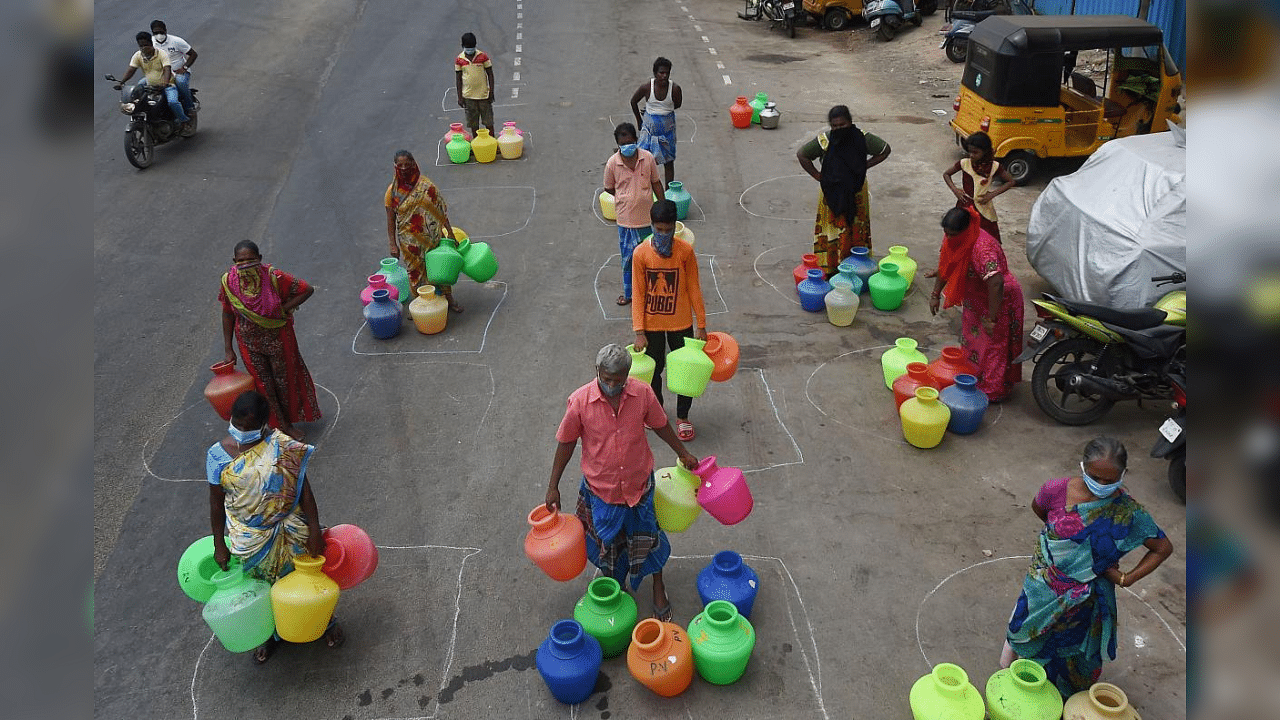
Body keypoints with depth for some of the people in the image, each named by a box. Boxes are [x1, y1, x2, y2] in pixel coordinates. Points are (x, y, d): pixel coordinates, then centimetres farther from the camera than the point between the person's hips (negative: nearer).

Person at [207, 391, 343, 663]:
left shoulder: (282, 446, -17)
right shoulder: (217, 455, -13)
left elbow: (304, 489, -13)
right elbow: (217, 503, -3)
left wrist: (314, 531, -15)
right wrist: (219, 545, 1)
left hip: (289, 531, -1)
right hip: (251, 539, 1)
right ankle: (273, 633, 47)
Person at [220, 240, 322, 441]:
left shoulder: (274, 278, -23)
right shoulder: (228, 282, -14)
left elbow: (307, 289, -15)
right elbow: (227, 314, -2)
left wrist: (284, 309, -21)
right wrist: (229, 349, 0)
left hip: (278, 339, -2)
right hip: (249, 342, 2)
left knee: (284, 380, 16)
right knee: (264, 385, 13)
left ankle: (289, 420, 42)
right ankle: (282, 425, 33)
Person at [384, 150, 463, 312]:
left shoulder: (426, 186, -8)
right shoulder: (393, 191, -6)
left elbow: (441, 211, -5)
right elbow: (391, 220, -3)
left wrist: (450, 232, -9)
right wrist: (393, 245, -7)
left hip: (431, 236, 0)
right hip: (409, 241, 0)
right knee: (415, 271, 11)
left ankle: (449, 299, 29)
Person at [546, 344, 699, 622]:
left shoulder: (643, 393, -17)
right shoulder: (580, 401, -21)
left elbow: (660, 425, 2)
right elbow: (566, 443, -8)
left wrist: (683, 453, 13)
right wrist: (553, 487, -4)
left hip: (639, 484, 1)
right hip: (600, 487, 0)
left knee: (647, 537, 16)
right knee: (607, 543, 19)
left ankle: (658, 588, 42)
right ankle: (615, 587, 47)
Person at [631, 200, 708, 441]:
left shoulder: (685, 251, -10)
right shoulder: (641, 253, -11)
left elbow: (694, 289, -4)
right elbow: (638, 294, -7)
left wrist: (701, 325, -3)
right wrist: (639, 332, -10)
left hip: (681, 322, 0)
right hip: (652, 324, 0)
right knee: (654, 370, 15)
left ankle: (682, 417, 27)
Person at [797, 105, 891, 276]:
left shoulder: (863, 139, -12)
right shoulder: (824, 141, -14)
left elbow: (885, 150, 1)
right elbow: (801, 154, -4)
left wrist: (864, 166, -6)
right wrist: (817, 176, -6)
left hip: (856, 193, 1)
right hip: (832, 193, -1)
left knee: (856, 229, 9)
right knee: (832, 229, 5)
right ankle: (830, 268, 14)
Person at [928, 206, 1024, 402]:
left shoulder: (982, 248, -38)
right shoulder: (952, 238, -11)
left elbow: (996, 284, -43)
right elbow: (945, 266, 7)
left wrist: (991, 318, -37)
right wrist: (935, 294, 9)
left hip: (999, 300, -9)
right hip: (975, 297, 9)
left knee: (993, 344, 3)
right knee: (972, 338, 23)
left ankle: (993, 391, 18)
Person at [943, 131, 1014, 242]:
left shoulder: (993, 166, -8)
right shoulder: (964, 163, -5)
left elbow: (1010, 181, 2)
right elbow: (946, 174, 9)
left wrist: (993, 194, -8)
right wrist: (954, 190, -3)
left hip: (983, 208, -1)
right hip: (965, 206, 1)